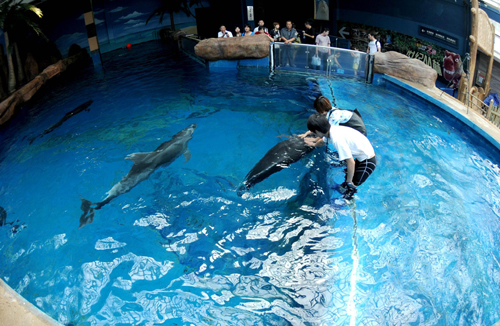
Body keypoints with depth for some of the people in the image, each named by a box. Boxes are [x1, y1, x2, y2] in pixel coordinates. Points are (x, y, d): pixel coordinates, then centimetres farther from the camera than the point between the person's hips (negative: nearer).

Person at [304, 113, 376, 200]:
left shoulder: (337, 139, -31)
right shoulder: (331, 130, -3)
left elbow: (351, 162, -30)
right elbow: (323, 141, 24)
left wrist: (349, 182, -17)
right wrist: (314, 144, 45)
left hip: (368, 162, -9)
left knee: (350, 188, -2)